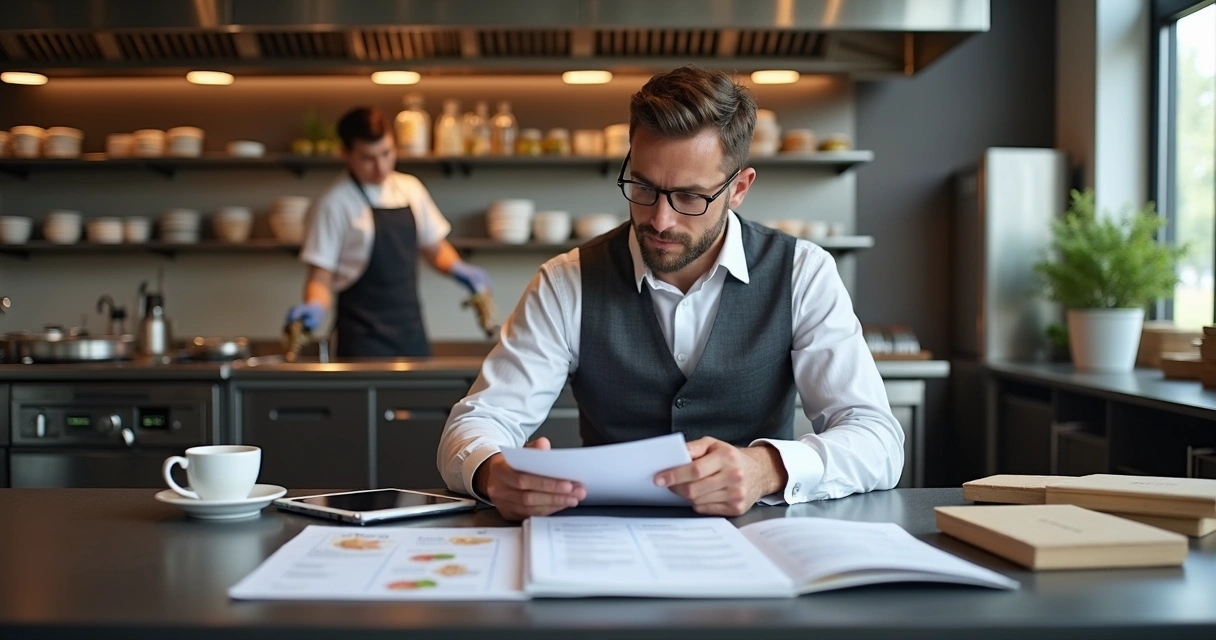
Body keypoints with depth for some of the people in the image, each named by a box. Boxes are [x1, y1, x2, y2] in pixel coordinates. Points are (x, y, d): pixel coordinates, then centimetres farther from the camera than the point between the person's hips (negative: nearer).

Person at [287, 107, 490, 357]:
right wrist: (315, 307, -28)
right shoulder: (335, 204, -7)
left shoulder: (411, 189, 8)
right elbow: (321, 278, -8)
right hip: (363, 337, -5)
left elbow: (434, 248, 18)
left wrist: (457, 269, -2)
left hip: (411, 330, 5)